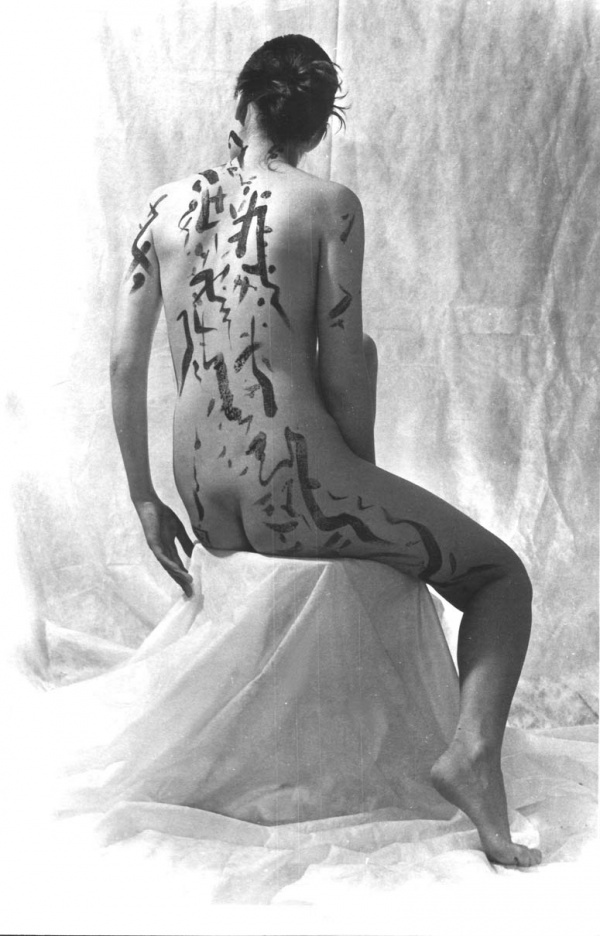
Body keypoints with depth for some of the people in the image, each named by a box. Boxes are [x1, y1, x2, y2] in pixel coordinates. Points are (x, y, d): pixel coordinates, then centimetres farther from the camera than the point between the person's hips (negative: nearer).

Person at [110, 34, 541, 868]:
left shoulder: (168, 204, 8)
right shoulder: (329, 205, -5)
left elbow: (125, 364, 7)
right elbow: (341, 371, -8)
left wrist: (145, 500, 14)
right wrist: (365, 483, 7)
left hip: (210, 516, 6)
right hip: (295, 497, -6)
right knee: (502, 576, 12)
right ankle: (475, 748, -12)